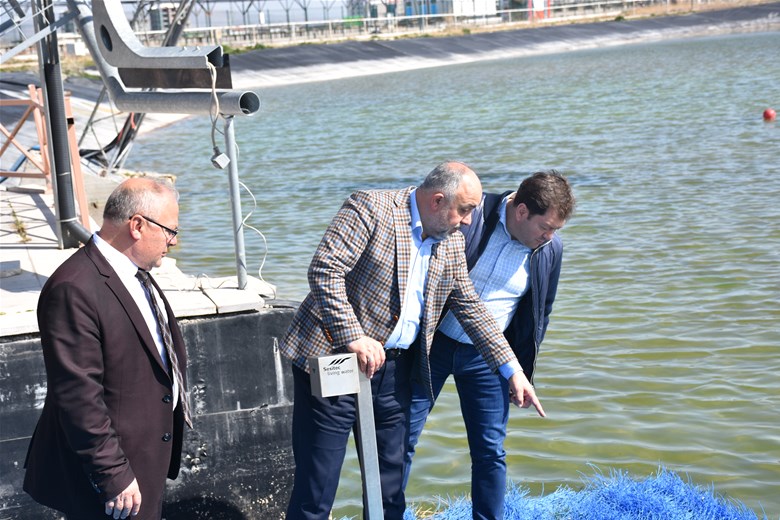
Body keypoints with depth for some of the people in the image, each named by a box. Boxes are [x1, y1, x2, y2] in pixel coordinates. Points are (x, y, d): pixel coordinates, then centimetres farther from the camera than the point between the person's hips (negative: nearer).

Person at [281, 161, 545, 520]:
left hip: (394, 369, 7)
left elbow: (470, 307, 15)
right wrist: (354, 339, -26)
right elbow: (324, 270, -20)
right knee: (318, 482, -3)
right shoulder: (370, 208, -12)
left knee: (391, 476, 11)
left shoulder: (451, 241, 9)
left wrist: (512, 370, 11)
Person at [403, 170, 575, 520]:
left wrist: (520, 372, 8)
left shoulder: (551, 249, -6)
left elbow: (541, 311, 9)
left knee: (490, 450, 3)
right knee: (402, 438, 3)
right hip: (433, 343, -2)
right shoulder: (469, 215, -18)